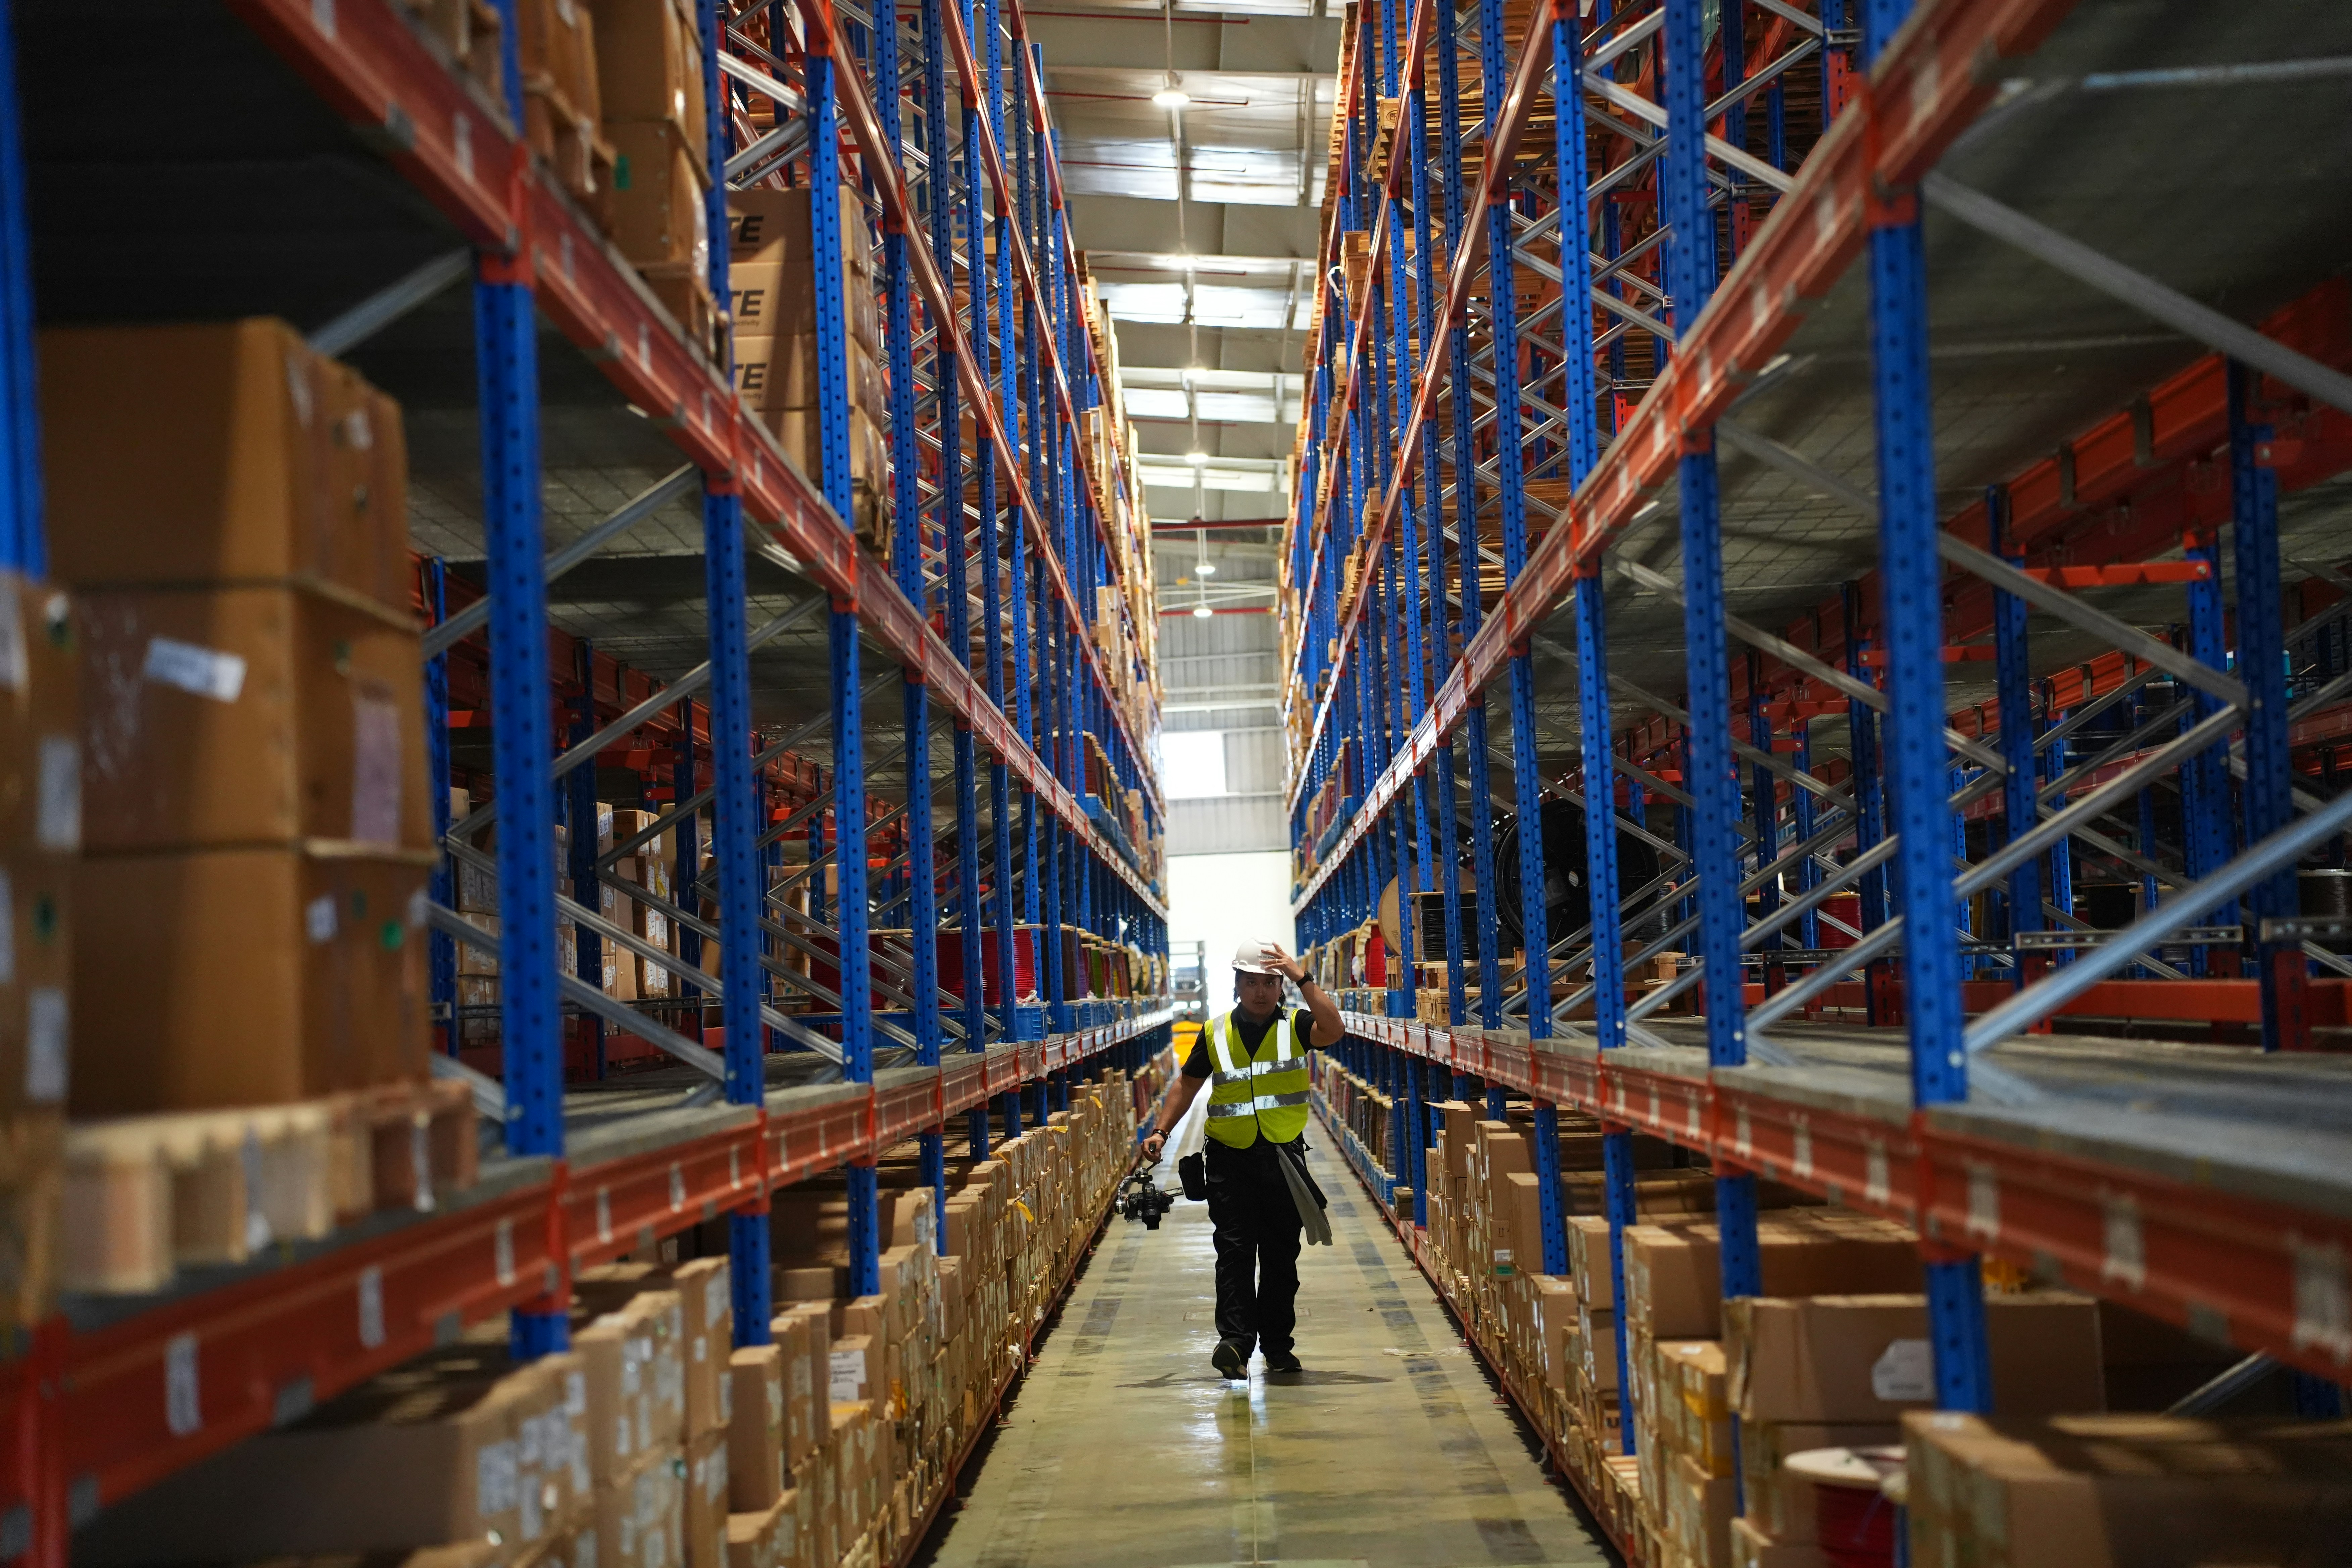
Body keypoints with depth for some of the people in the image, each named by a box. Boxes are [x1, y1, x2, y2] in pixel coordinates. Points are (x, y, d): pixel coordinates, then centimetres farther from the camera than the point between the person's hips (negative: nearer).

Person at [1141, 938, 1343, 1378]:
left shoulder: (1295, 1026, 1)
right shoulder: (1215, 1033, 7)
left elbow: (1332, 1031, -20)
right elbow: (1187, 1084, 15)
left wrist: (1303, 978, -22)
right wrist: (1161, 1131, 5)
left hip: (1284, 1157, 0)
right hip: (1230, 1160, 0)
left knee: (1281, 1255, 8)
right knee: (1235, 1249, -11)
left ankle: (1277, 1344, 16)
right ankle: (1235, 1340, -18)